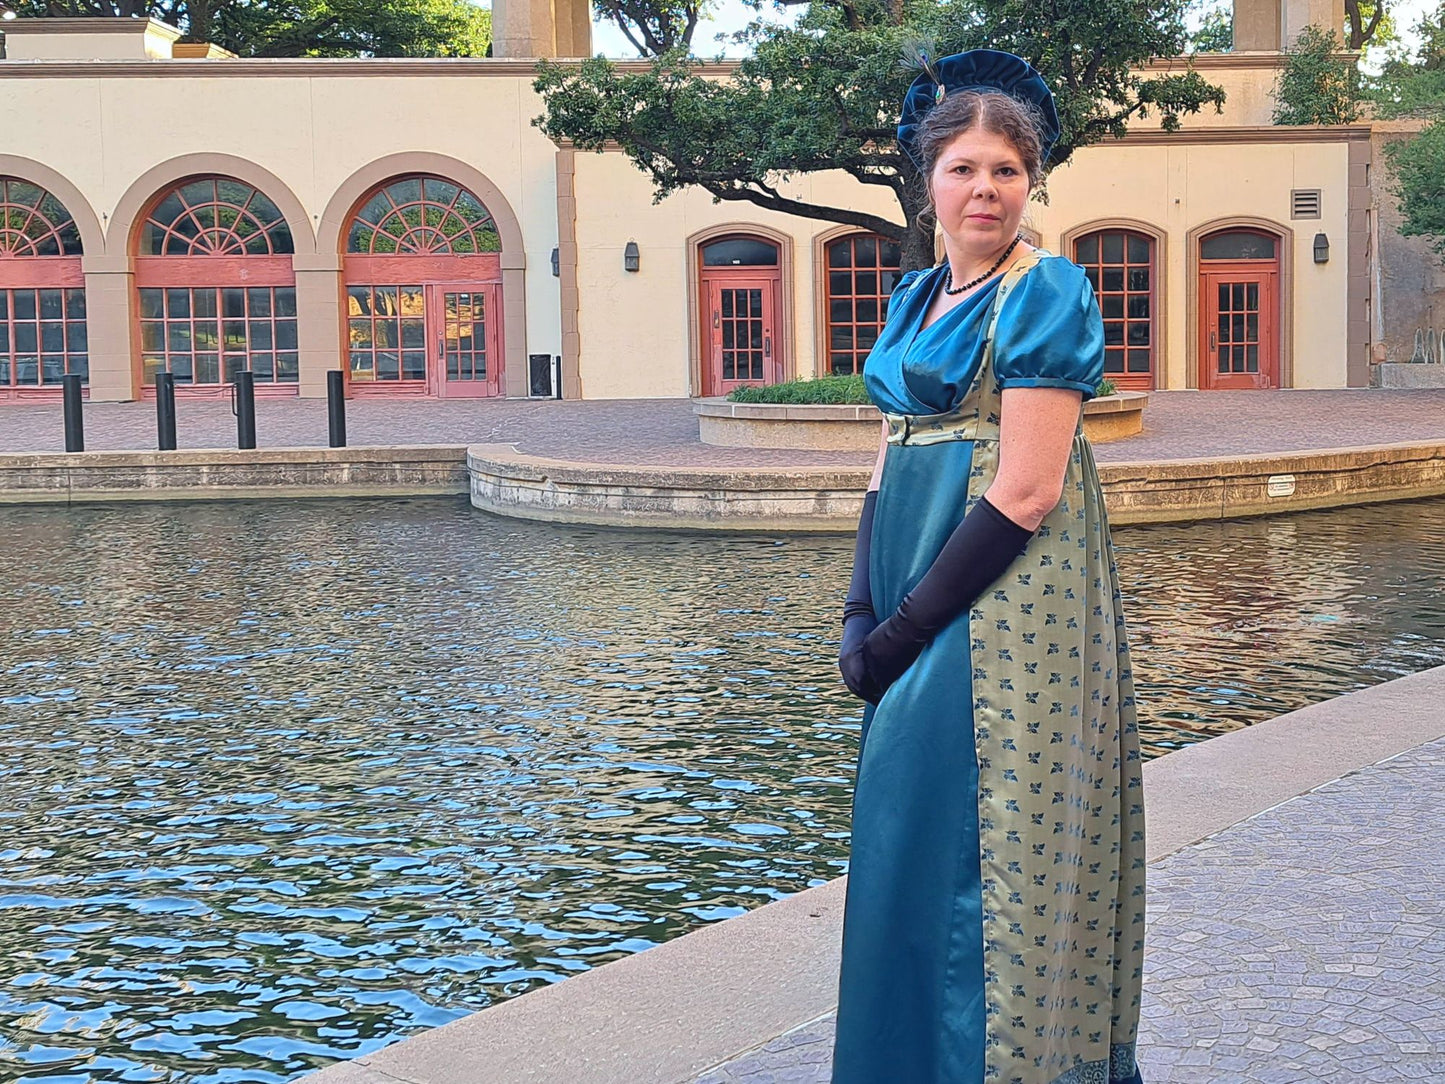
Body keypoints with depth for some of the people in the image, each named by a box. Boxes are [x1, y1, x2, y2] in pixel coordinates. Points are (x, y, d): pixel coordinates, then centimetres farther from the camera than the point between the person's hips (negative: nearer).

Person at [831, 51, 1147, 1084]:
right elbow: (894, 460, 13)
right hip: (915, 591, 8)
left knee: (963, 834, -4)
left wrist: (909, 624, -15)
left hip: (1005, 597, -8)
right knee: (903, 830, 14)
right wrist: (863, 611, -1)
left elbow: (1026, 491, -17)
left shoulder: (1045, 293, -10)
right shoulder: (916, 298, 14)